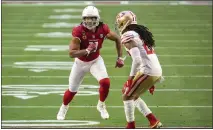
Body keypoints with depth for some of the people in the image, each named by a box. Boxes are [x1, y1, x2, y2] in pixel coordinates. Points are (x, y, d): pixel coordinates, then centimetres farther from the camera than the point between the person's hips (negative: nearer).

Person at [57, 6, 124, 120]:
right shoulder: (78, 31, -29)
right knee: (72, 90, 10)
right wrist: (87, 50, -41)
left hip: (95, 61, 1)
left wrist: (120, 57, -5)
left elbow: (117, 39, -2)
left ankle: (101, 105, 7)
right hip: (81, 62, -1)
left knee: (105, 82, -21)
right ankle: (64, 108, 42)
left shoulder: (102, 29, -20)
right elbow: (72, 53, -31)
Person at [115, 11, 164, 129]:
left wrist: (131, 78, -10)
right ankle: (154, 122, 20)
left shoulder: (128, 36, -10)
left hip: (147, 71, -9)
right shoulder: (141, 32, 19)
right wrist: (152, 81, 27)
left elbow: (137, 60, -21)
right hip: (157, 71, 9)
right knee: (133, 95, 22)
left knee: (127, 96, 6)